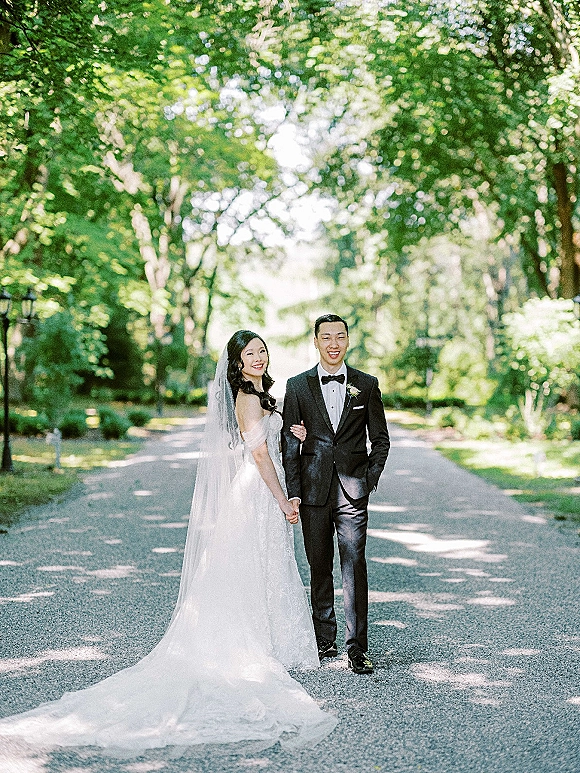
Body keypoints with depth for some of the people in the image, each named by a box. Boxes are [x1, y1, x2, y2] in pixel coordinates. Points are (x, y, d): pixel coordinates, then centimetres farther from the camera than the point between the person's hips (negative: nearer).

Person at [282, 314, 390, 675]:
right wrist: (293, 492, -2)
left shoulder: (367, 384, 5)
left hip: (353, 489, -1)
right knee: (319, 567, 8)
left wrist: (371, 479, -2)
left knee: (354, 565, -5)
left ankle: (357, 647, 0)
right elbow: (289, 442, 4)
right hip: (313, 489, 1)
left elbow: (380, 439, 10)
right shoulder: (297, 386, 5)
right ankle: (325, 641, 19)